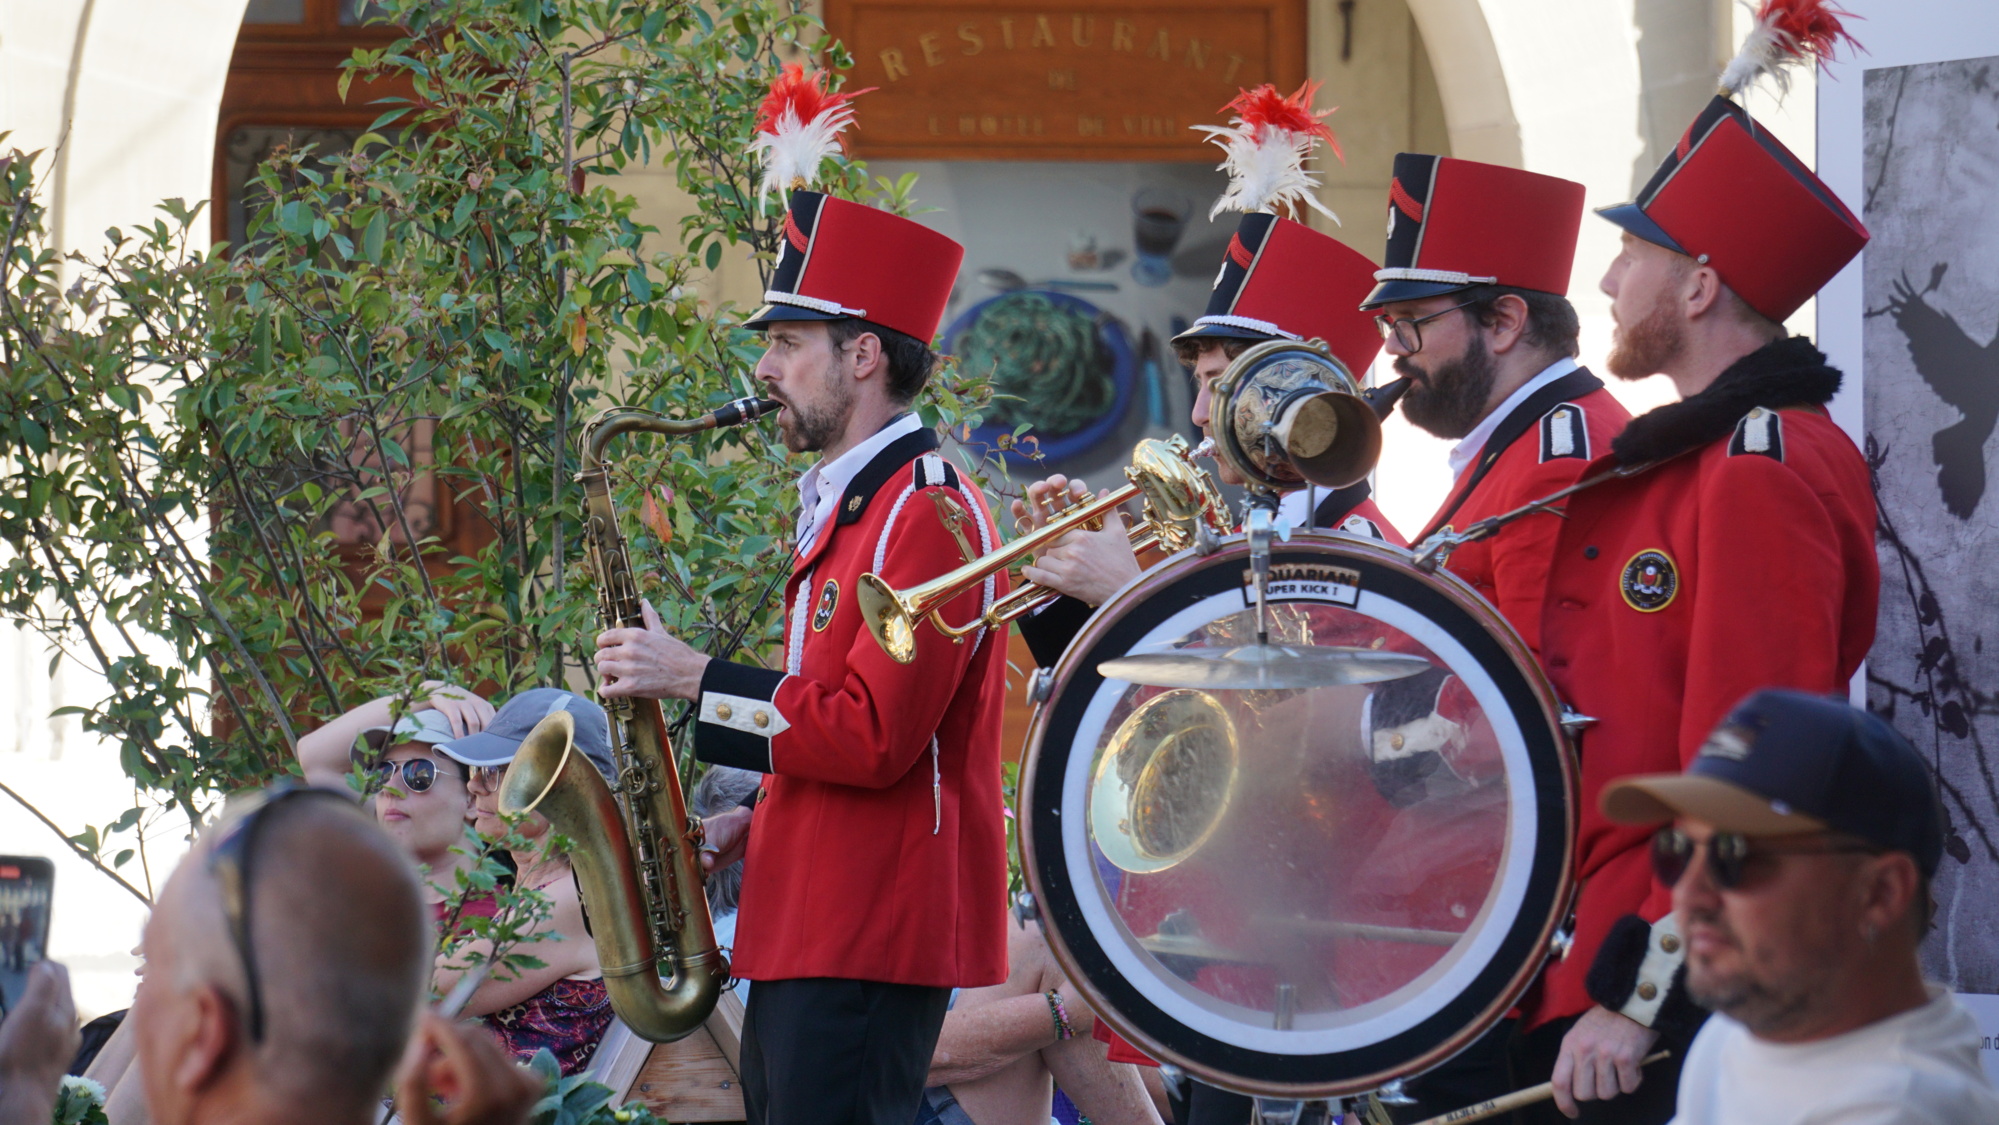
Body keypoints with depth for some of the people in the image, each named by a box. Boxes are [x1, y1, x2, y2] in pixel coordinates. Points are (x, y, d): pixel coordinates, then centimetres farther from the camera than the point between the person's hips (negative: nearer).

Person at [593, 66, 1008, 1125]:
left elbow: (873, 734, -21)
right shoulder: (847, 507, 20)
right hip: (806, 936, 10)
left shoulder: (928, 513, -13)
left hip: (873, 948, -10)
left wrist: (694, 677, -15)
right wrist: (756, 825, 10)